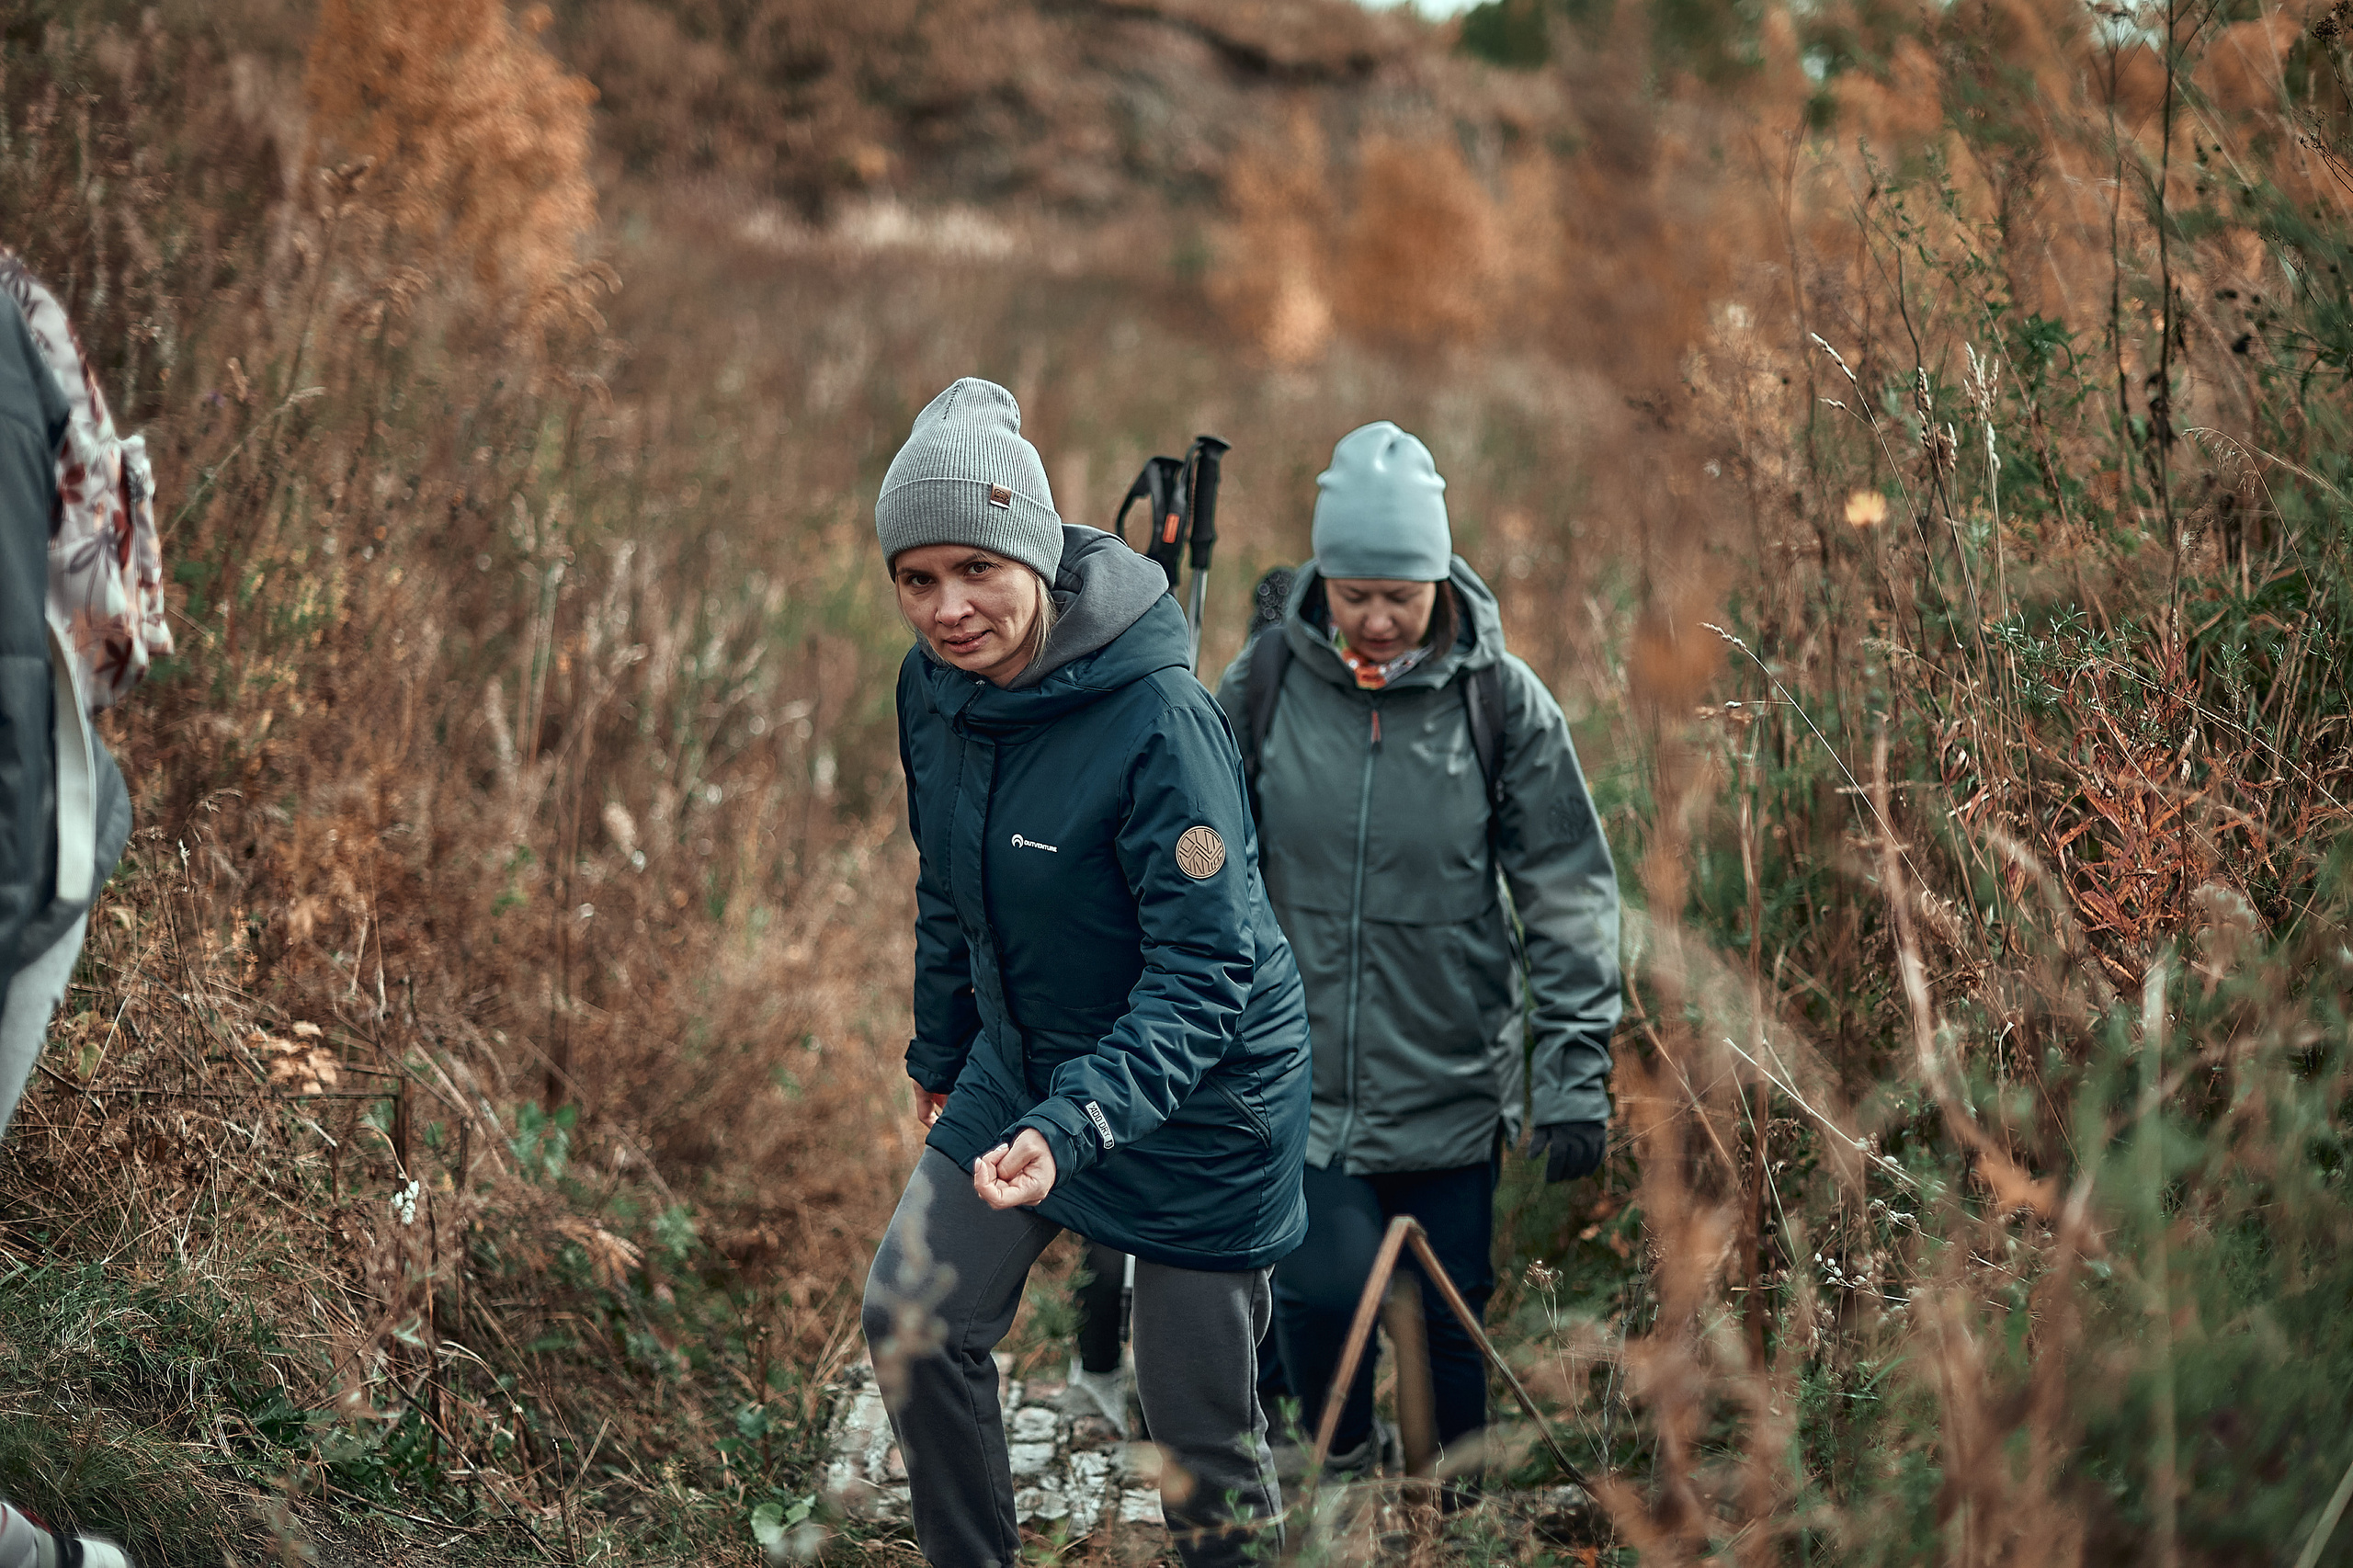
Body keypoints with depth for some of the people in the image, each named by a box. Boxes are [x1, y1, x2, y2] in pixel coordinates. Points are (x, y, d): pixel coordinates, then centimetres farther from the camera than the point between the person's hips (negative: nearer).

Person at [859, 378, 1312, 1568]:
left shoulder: (1159, 719, -29)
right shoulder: (932, 689, -6)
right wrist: (940, 1052, 19)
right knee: (912, 1315, 2)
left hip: (1196, 1091, -6)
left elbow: (1206, 968, -29)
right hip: (1023, 1060, 6)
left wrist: (1072, 1129, -40)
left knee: (1198, 1424, 2)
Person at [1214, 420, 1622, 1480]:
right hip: (1303, 1075, 0)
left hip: (1456, 1083, 0)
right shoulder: (1267, 684, -2)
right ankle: (1340, 1466, 20)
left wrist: (1574, 1073, -9)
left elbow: (1569, 893, -4)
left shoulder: (1501, 701, -6)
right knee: (1323, 1289, -10)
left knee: (1462, 1311, 8)